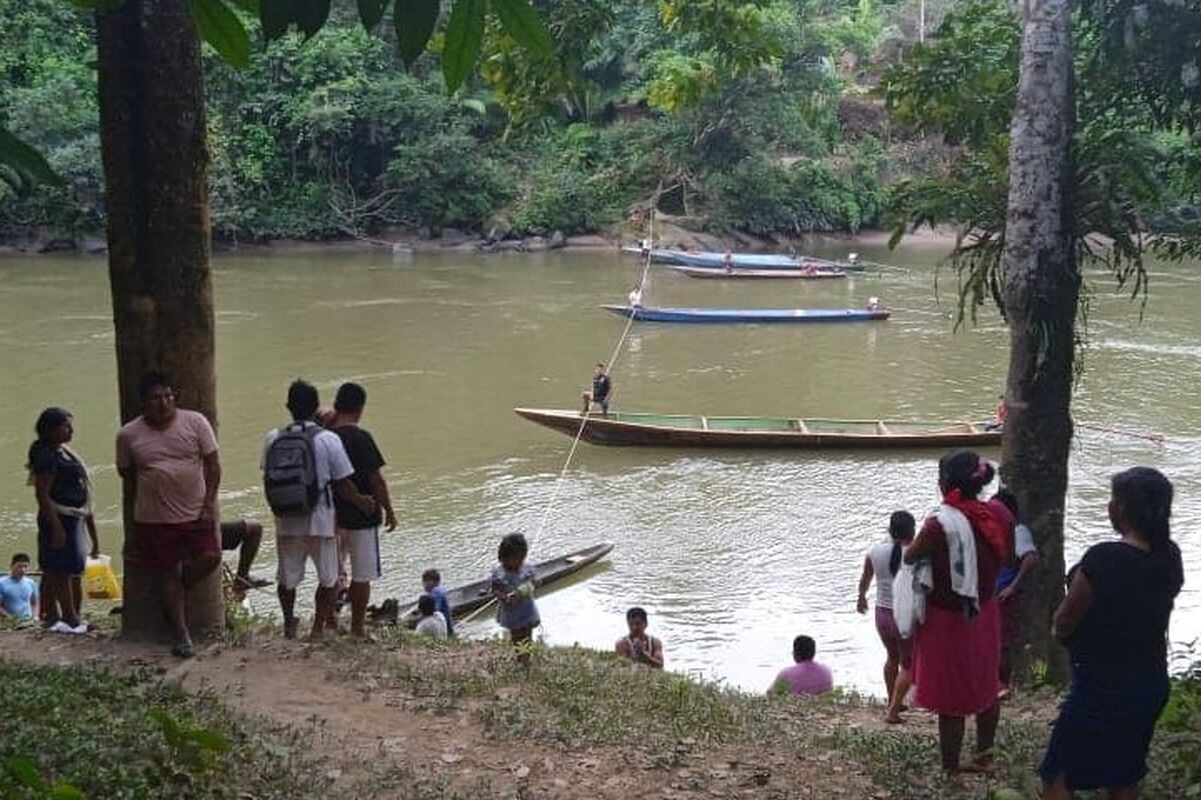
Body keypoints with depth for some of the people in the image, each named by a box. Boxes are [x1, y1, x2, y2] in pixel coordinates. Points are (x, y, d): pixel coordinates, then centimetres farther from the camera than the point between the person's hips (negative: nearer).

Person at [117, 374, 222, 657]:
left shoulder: (195, 422, -4)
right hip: (154, 518, 0)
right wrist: (137, 508, 5)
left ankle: (175, 591, 21)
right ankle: (181, 634, 16)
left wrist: (208, 506, -8)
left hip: (196, 513, 0)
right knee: (168, 573, 5)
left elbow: (213, 465, -2)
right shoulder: (128, 435, -2)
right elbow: (127, 477, 9)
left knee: (210, 558, -8)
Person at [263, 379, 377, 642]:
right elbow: (342, 485, -9)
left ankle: (289, 625, 35)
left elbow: (268, 478, 4)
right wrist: (361, 502, 8)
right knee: (328, 578, 15)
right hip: (319, 521, -3)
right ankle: (317, 629, 14)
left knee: (287, 577, 20)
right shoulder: (328, 439, -12)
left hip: (285, 522, 3)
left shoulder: (273, 439, -3)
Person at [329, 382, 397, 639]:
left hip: (330, 515, 6)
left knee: (332, 573, 18)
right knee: (362, 576, 5)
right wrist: (389, 511, -4)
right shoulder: (360, 438, -18)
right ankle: (357, 629, 9)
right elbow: (376, 479, -15)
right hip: (361, 517, -5)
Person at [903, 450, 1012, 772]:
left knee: (950, 704, 6)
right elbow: (1004, 557, 7)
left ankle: (950, 770, 18)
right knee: (985, 689, 23)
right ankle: (984, 757, 38)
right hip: (984, 613, 6)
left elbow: (909, 557, -11)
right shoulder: (999, 514, -8)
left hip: (948, 621, -6)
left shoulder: (941, 525, -27)